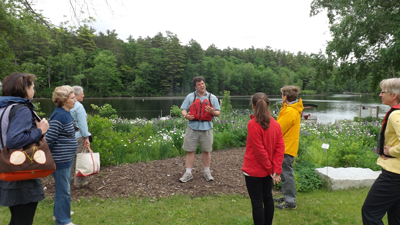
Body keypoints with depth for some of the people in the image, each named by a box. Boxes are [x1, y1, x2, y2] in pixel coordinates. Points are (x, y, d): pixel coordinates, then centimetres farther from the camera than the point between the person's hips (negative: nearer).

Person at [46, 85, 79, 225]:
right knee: (63, 190, 2)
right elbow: (49, 138, -23)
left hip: (65, 158, 10)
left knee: (62, 186, 24)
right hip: (61, 159, -10)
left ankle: (58, 212, 41)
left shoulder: (65, 113, 9)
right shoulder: (59, 116, -22)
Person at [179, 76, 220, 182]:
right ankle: (188, 173, 12)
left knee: (206, 150, 8)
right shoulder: (190, 97, 10)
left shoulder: (212, 97, 10)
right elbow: (183, 110, 7)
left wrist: (213, 111, -15)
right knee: (190, 150, 2)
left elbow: (218, 113, 7)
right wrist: (186, 115, -15)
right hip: (192, 127, 0)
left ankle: (207, 172, 23)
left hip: (206, 127, 0)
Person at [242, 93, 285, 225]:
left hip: (254, 170, -6)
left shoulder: (253, 124, -20)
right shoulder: (275, 124, -1)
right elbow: (280, 147, -4)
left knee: (257, 202, 4)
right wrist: (276, 169, -6)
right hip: (267, 170, 7)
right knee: (268, 198, 20)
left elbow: (259, 150, -19)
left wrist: (270, 168, -7)